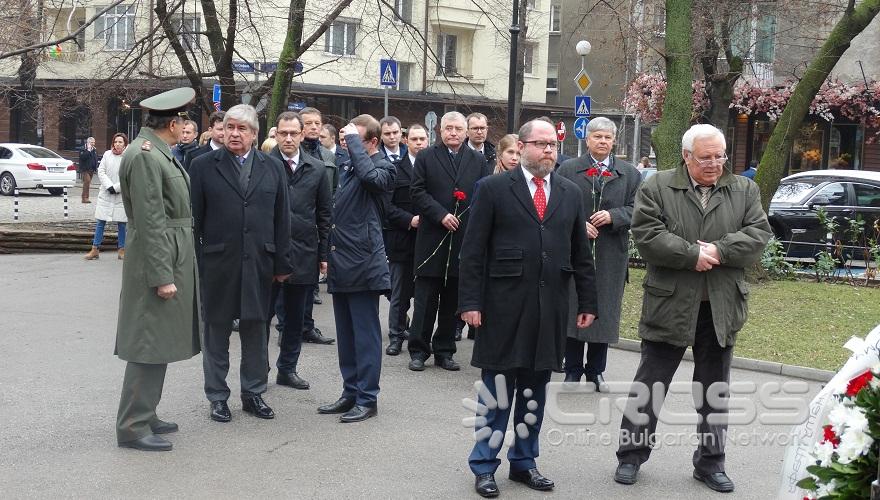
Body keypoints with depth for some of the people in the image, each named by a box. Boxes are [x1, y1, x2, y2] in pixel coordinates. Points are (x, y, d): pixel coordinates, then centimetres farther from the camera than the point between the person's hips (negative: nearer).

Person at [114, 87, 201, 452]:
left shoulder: (158, 153, 13)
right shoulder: (144, 156, -17)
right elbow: (149, 222, -21)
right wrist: (161, 276, -21)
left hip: (174, 258, 10)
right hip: (158, 260, -10)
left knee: (159, 343, 16)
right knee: (149, 344, -4)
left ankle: (144, 415, 26)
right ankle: (132, 428, 3)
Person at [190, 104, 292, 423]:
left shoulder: (272, 168, 7)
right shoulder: (204, 166, 0)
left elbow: (282, 219, 6)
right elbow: (194, 217, -1)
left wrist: (282, 264, 3)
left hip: (258, 263, 2)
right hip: (217, 262, -2)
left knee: (255, 330, 10)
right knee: (216, 331, 7)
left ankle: (254, 393, 22)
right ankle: (217, 397, 18)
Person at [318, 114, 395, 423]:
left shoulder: (383, 168, -8)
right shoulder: (349, 168, 16)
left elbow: (370, 177, -34)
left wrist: (353, 139, -22)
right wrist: (328, 255, 20)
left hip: (363, 264, -8)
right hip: (341, 265, 8)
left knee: (365, 336, -2)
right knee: (346, 335, 14)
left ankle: (367, 399, 6)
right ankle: (351, 393, 23)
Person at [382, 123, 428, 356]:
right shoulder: (396, 169, 2)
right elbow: (387, 204, -4)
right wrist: (409, 220, -14)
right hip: (402, 240, -1)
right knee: (399, 293, 4)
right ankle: (396, 336, 11)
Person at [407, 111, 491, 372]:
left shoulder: (478, 161, 10)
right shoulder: (426, 157, 4)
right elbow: (418, 192, -2)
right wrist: (440, 215, -13)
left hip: (464, 239, 2)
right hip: (432, 238, -2)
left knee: (452, 300, 8)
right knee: (426, 299, 1)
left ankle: (444, 351, 17)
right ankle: (418, 350, 10)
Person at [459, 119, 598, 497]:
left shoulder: (570, 194, 11)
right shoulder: (494, 188, -1)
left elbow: (581, 253, 13)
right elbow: (473, 250, -4)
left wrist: (587, 302, 10)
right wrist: (470, 302, -9)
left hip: (550, 309, 4)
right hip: (504, 307, -4)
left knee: (534, 390, 10)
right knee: (496, 388, 4)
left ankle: (524, 462, 24)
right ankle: (484, 466, 15)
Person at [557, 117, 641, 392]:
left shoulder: (629, 173, 8)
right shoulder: (568, 170, 5)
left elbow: (636, 210, 3)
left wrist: (613, 216, -13)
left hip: (611, 254, 1)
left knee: (605, 310, 6)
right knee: (573, 309, 2)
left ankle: (596, 371, 18)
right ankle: (573, 370, 13)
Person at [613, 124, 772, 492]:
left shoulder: (745, 190, 7)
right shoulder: (657, 187, -2)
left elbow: (759, 234, -2)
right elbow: (647, 235, -13)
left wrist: (719, 250, -16)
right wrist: (692, 255, -18)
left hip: (720, 308, 3)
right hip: (670, 305, -3)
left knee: (715, 391, 12)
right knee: (650, 384, 5)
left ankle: (710, 462, 25)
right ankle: (631, 455, 18)